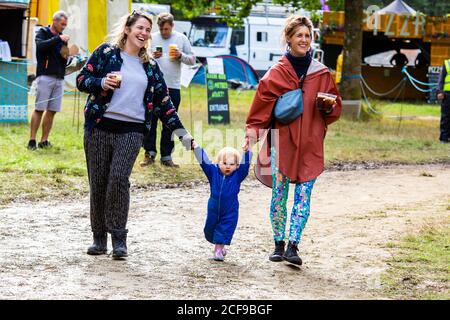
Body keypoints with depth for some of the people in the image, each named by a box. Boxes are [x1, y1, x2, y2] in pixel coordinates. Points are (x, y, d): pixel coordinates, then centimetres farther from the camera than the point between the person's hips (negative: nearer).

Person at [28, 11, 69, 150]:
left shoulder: (62, 38, 18)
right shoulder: (42, 33, 3)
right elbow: (40, 46, -19)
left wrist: (67, 57, -1)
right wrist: (58, 39, -20)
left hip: (59, 78, 6)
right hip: (45, 76, -6)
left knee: (52, 111, 3)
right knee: (39, 109, -8)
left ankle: (44, 141, 7)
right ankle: (32, 140, -6)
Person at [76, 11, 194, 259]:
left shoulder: (150, 66, 16)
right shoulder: (106, 52, 6)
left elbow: (163, 102, 18)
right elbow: (82, 79, 4)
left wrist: (181, 132, 13)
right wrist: (102, 83, -16)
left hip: (131, 130, 1)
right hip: (99, 127, -1)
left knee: (119, 179, -14)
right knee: (98, 183, 1)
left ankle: (118, 238, -7)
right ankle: (99, 237, 12)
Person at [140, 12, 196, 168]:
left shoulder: (181, 38, 7)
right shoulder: (152, 38, 4)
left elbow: (192, 60, 8)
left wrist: (181, 56, -11)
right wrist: (151, 56, -17)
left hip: (173, 87, 1)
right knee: (150, 120, -1)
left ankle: (166, 156, 12)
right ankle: (149, 153, 8)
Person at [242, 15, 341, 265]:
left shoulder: (321, 73, 5)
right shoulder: (277, 72, 1)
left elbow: (335, 108, 12)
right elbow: (262, 104, 1)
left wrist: (328, 107, -10)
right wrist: (253, 132, -9)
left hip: (310, 144, 1)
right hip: (282, 140, -1)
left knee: (303, 195, -3)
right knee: (279, 194, 3)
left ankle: (293, 245, -2)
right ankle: (279, 244, 14)